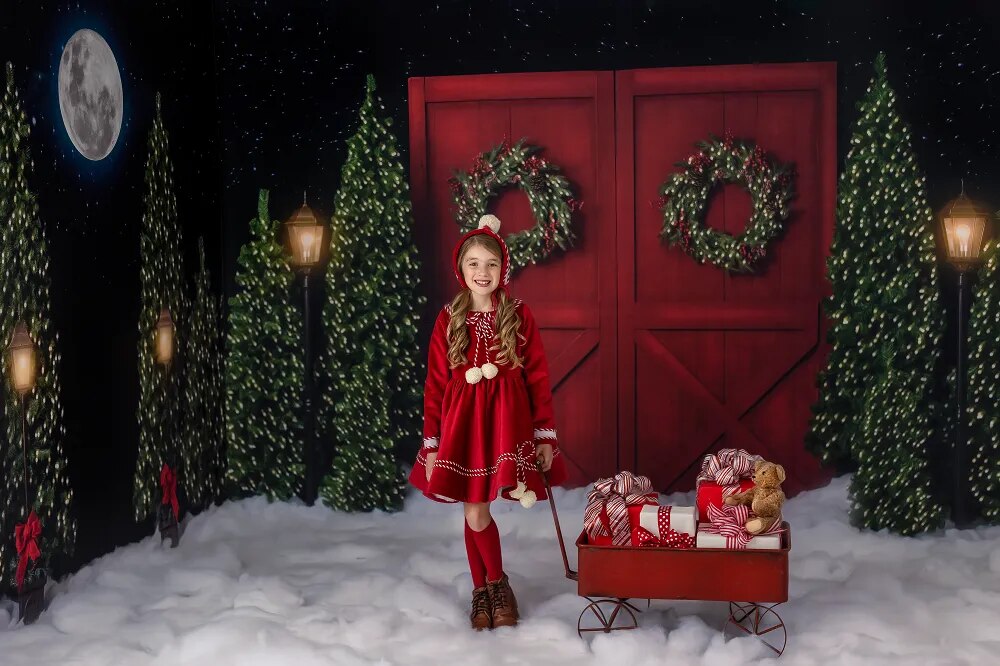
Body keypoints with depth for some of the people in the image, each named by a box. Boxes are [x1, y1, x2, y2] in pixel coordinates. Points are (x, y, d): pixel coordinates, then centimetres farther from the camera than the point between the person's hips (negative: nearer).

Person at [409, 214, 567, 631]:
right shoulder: (449, 320, 3)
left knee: (477, 511, -7)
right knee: (475, 511, 5)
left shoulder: (519, 316, 1)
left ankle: (485, 587, 17)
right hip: (463, 423, 1)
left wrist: (545, 435, -1)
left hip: (508, 421, -1)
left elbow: (538, 377, 2)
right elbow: (435, 383, 3)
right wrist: (432, 442, 0)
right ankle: (493, 585, 27)